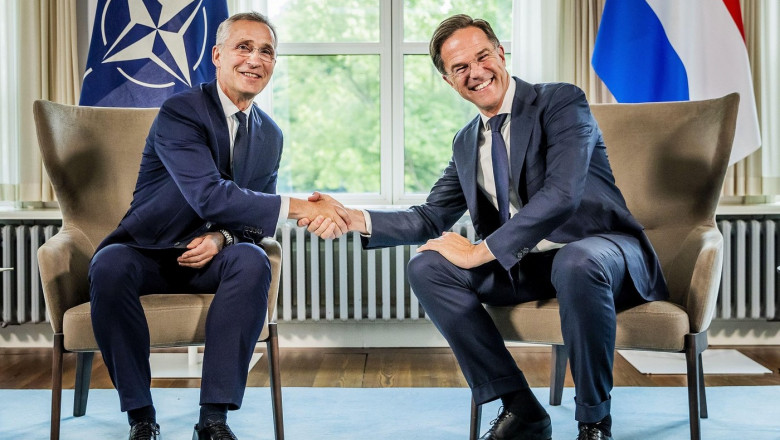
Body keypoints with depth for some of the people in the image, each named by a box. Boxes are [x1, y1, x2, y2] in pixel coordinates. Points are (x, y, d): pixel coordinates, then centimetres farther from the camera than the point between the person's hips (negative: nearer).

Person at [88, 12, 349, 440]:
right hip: (148, 253, -3)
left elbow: (253, 220, 9)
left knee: (253, 261, -30)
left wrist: (220, 238, -16)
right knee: (109, 265, -36)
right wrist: (301, 208, -33)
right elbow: (209, 196, -28)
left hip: (211, 257, 3)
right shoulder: (180, 112, -13)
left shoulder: (270, 135, 7)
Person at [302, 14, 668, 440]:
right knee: (427, 267, -11)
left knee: (577, 263, -40)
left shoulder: (561, 102, -9)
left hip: (597, 250, -6)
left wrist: (482, 251, -21)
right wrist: (354, 218, -6)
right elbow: (431, 218, 11)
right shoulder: (466, 142, 12)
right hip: (527, 264, 6)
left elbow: (562, 194, -24)